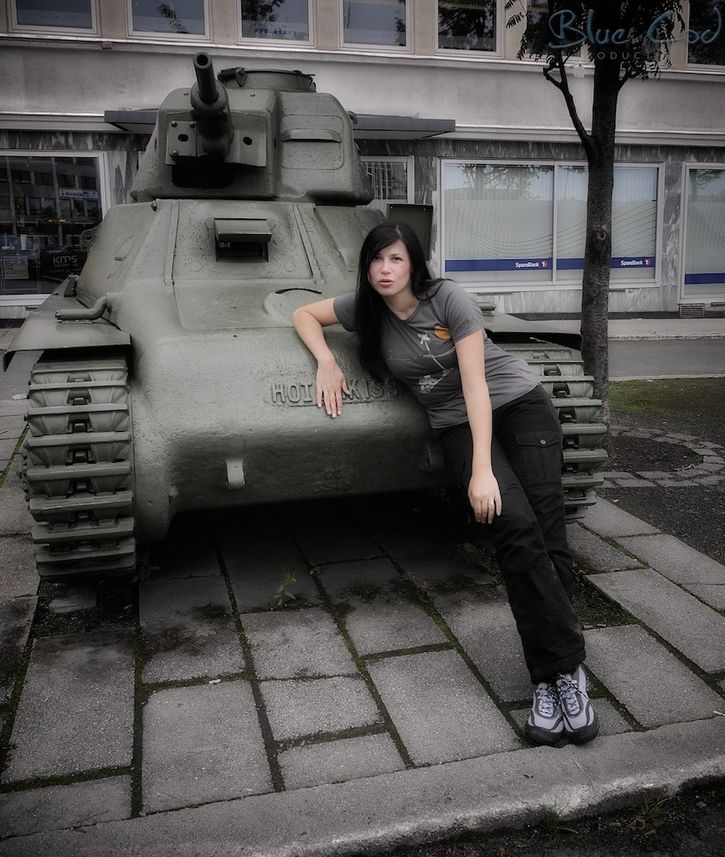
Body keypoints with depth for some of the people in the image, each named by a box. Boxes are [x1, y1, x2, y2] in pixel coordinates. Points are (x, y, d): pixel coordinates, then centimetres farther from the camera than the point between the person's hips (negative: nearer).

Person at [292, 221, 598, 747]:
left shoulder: (449, 299, -13)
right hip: (457, 426, 2)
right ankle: (565, 670, -19)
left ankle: (553, 676, -12)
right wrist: (327, 362, -5)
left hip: (520, 404, -1)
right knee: (515, 527, -23)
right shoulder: (367, 308, 0)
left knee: (546, 534, -17)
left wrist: (483, 470, -25)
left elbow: (475, 384, -18)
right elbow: (304, 315, 14)